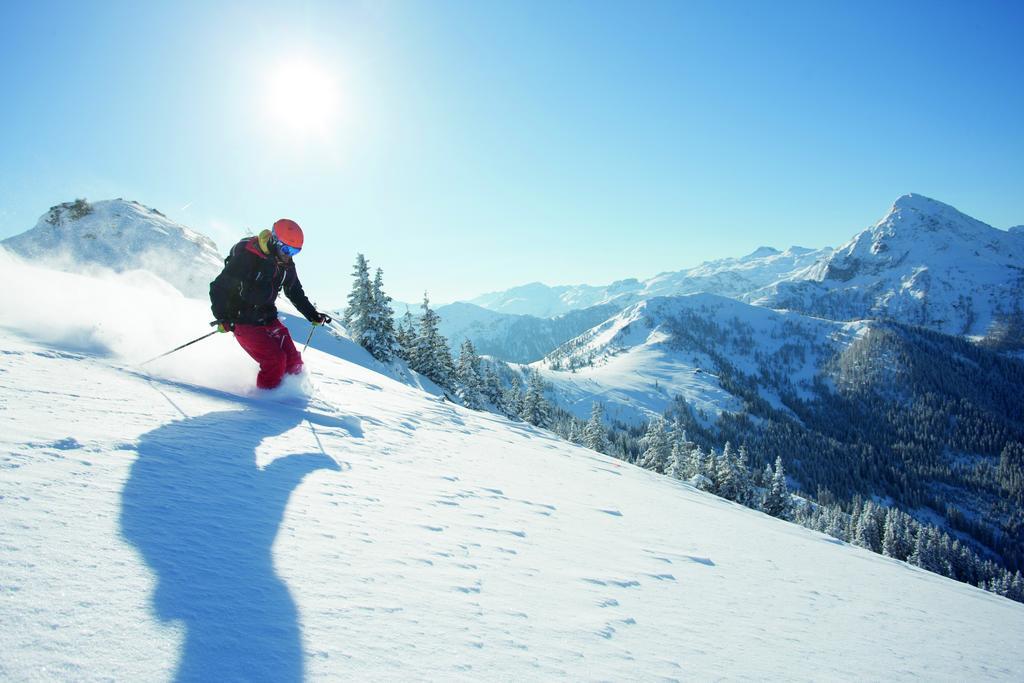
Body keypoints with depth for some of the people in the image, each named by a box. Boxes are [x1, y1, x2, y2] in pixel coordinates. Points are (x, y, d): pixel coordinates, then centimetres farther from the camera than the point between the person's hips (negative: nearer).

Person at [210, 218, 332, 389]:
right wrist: (222, 318, -26)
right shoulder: (246, 257, -19)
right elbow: (219, 287, -17)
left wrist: (313, 315, 11)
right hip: (244, 322, -6)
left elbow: (296, 292, 17)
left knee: (294, 362, -3)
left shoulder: (286, 265, 2)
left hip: (268, 319, 7)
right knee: (275, 360, -18)